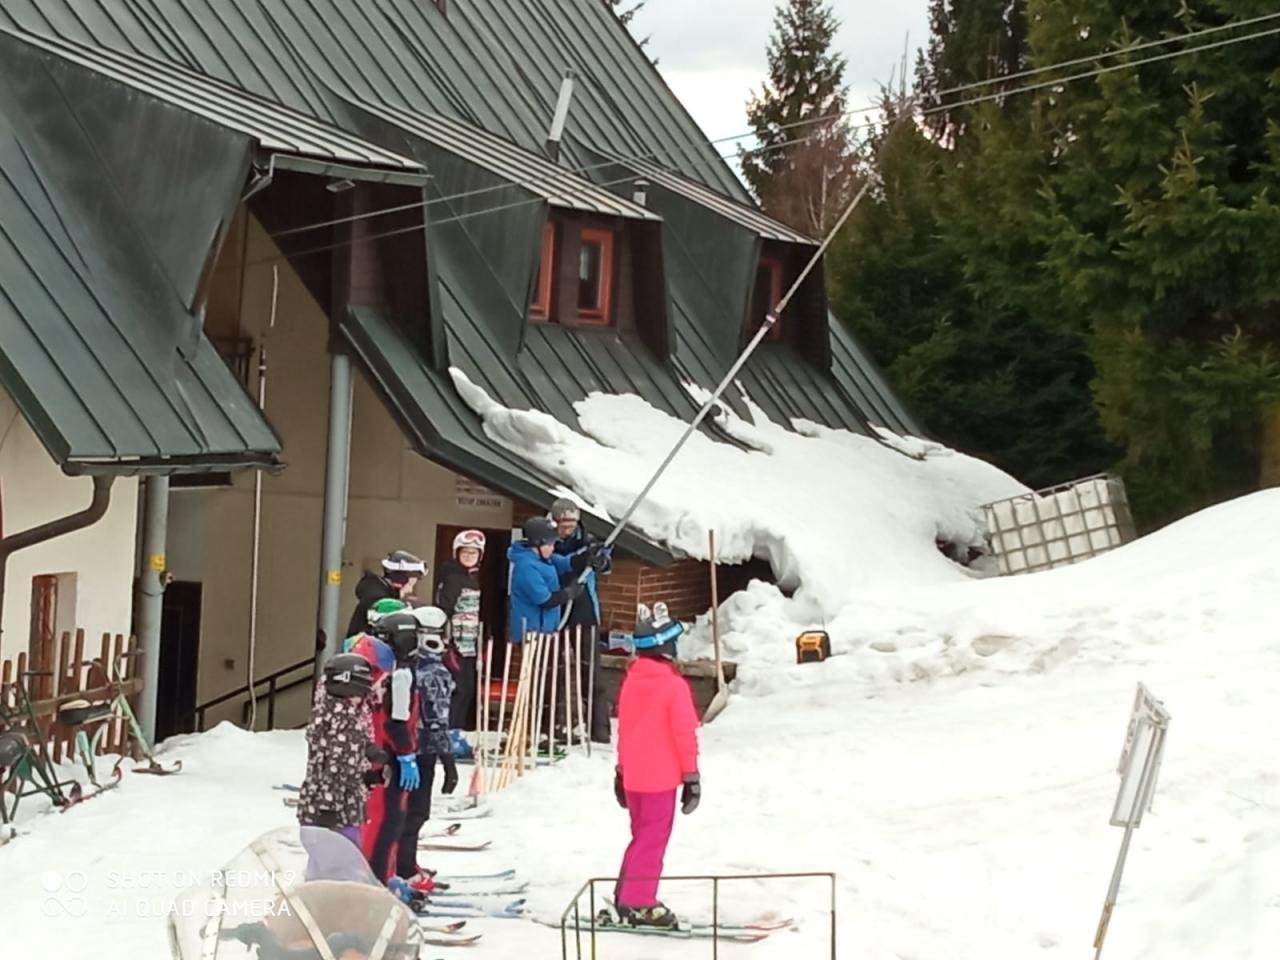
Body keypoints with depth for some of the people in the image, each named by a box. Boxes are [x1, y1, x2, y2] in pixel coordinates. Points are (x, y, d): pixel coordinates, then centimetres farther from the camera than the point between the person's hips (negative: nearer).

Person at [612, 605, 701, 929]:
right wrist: (691, 774, -7)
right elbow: (684, 733, -15)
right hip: (661, 776, -7)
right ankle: (638, 904, 1)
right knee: (653, 839, 0)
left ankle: (627, 896, 22)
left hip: (632, 775, 7)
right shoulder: (674, 685, -16)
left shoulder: (631, 681, 5)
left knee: (642, 835, 19)